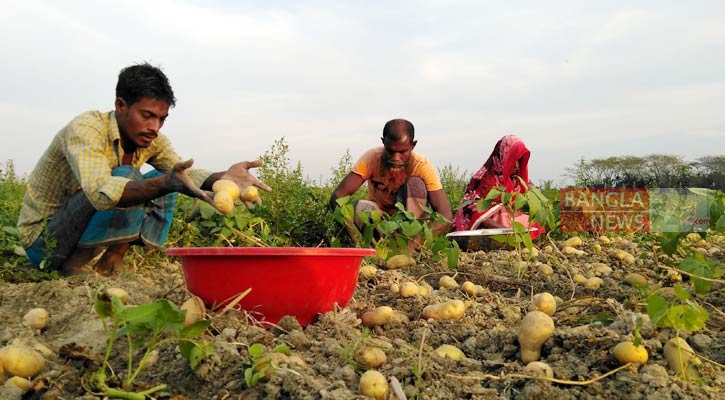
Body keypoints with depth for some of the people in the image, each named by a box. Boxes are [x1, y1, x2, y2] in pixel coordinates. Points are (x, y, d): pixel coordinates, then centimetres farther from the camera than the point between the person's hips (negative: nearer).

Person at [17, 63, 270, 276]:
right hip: (41, 239, -7)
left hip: (85, 234, 7)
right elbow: (99, 192, -42)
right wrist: (166, 183, -56)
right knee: (127, 178, -27)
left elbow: (185, 174, -12)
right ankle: (71, 267, -15)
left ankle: (106, 267, -6)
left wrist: (223, 177, -34)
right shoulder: (86, 129, -25)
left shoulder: (151, 139, -2)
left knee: (162, 182, -4)